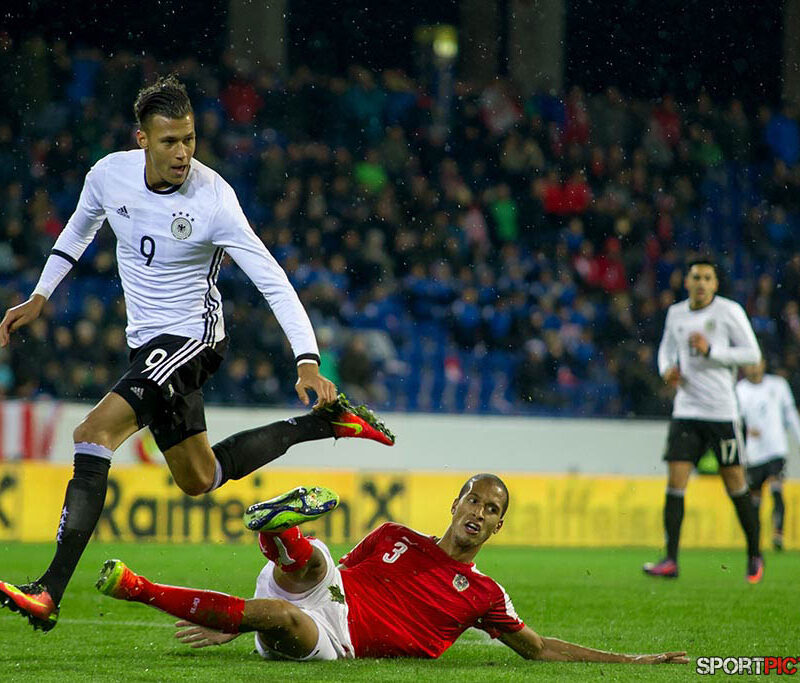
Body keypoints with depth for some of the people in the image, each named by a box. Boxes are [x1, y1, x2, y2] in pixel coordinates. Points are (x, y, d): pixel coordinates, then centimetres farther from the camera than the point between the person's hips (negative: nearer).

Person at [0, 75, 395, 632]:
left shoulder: (214, 201, -22)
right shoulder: (110, 174, -6)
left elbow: (274, 281, -21)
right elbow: (80, 229, 18)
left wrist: (309, 363, -30)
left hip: (191, 336, -7)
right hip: (147, 340, 7)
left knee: (94, 434, -25)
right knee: (199, 479, 18)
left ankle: (50, 593, -29)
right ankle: (324, 423, 34)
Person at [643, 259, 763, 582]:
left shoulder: (729, 311, -5)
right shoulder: (676, 313, 9)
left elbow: (752, 353, -6)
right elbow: (667, 347, 25)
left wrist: (711, 350, -17)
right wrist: (667, 369, 3)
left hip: (722, 412, -4)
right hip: (686, 409, 4)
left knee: (735, 483, 2)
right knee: (675, 482, -7)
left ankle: (754, 554, 19)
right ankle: (670, 560, -8)